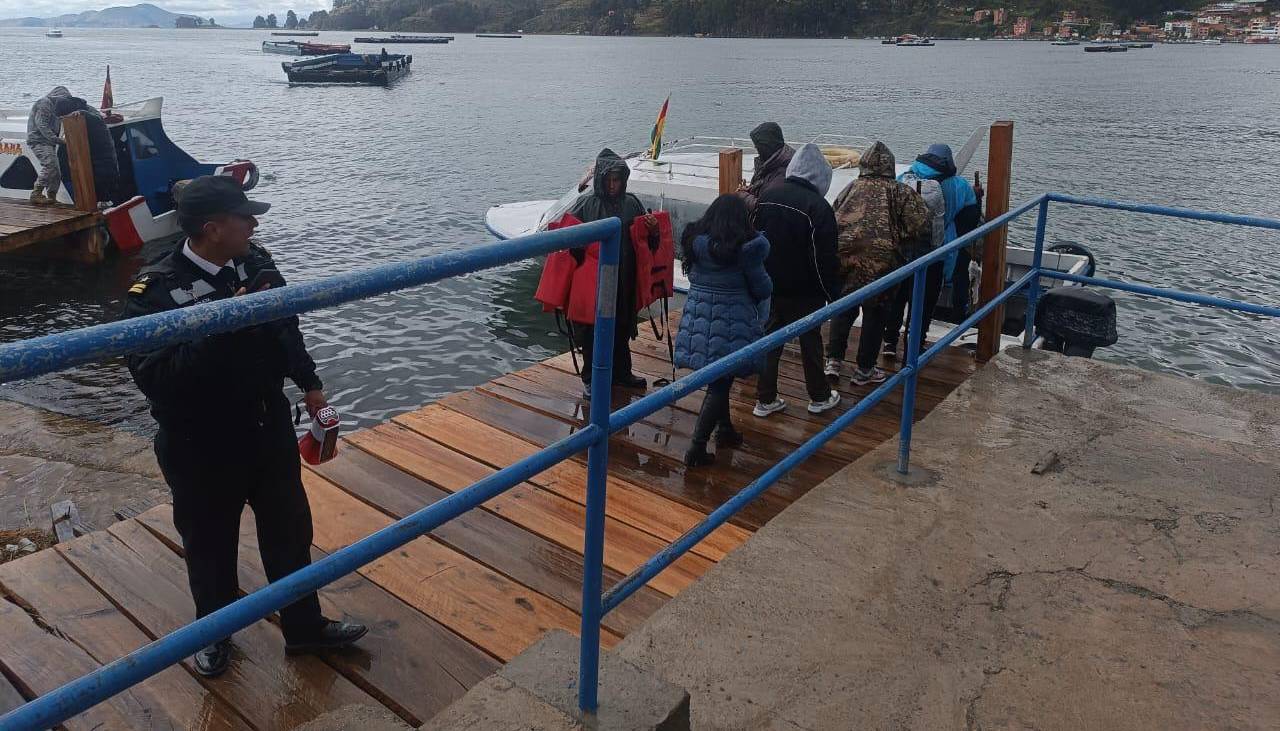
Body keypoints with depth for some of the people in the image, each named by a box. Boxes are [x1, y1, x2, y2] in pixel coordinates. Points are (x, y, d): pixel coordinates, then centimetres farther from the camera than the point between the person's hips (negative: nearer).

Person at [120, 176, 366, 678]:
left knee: (290, 531, 17)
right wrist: (219, 328, -37)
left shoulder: (255, 262, -6)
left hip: (269, 429, 5)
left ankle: (304, 627, 37)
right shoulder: (155, 290, -22)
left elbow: (287, 327, 11)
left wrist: (309, 383, 16)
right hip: (201, 448, -5)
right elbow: (152, 375, -31)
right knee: (210, 545, 16)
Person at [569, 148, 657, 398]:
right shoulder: (586, 204, -6)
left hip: (623, 280, 3)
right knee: (592, 329, 4)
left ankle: (621, 372, 31)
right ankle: (590, 379, 16)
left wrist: (652, 228, -9)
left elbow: (646, 241, 11)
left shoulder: (631, 204, 4)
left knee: (621, 328, 15)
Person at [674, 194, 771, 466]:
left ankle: (725, 429, 37)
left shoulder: (694, 240, 1)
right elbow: (762, 287, -5)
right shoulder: (745, 247, -13)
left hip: (698, 317, 6)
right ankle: (697, 448, 1)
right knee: (719, 384, 1)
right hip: (730, 321, -6)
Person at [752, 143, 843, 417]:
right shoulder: (817, 207, -18)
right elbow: (825, 259, -17)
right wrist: (833, 294, -6)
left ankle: (765, 399, 16)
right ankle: (819, 397, 25)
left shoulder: (767, 197, 1)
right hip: (804, 292, -5)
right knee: (810, 340, 10)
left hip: (769, 287, 5)